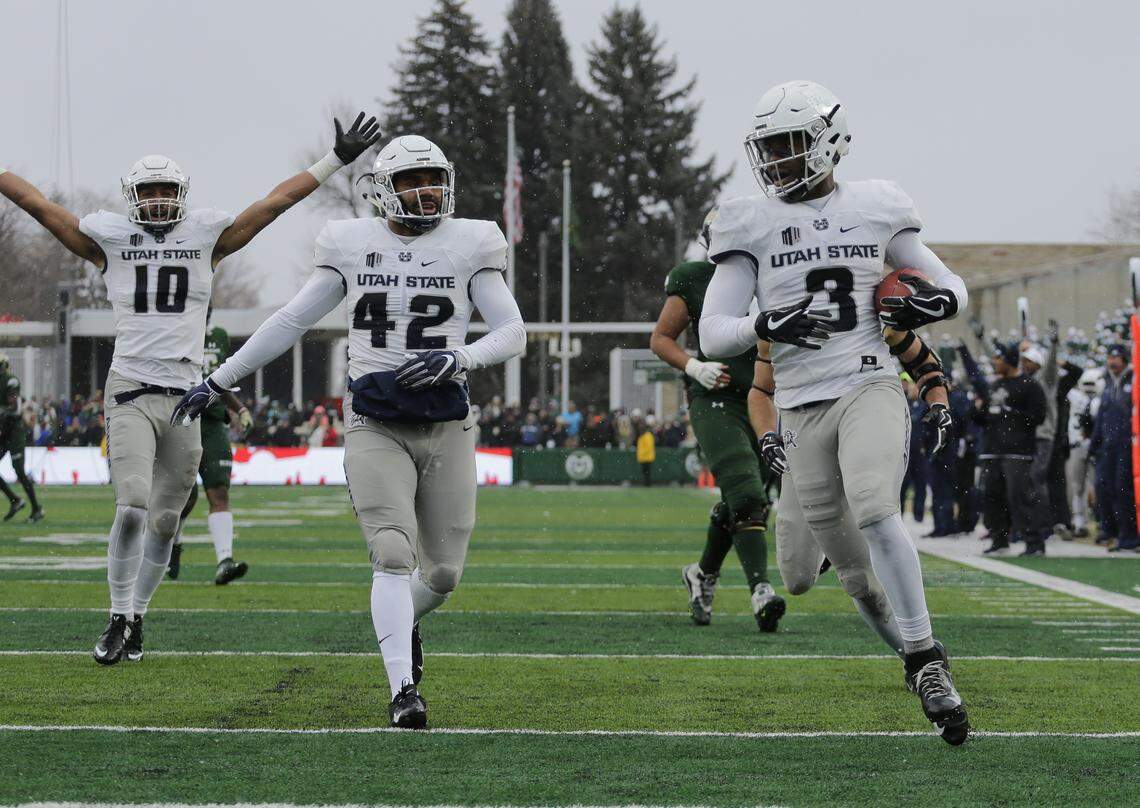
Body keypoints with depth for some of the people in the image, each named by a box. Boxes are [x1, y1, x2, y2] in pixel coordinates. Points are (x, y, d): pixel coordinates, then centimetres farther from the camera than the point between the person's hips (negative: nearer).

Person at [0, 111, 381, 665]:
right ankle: (119, 619, -3)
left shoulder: (205, 236, 8)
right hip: (130, 392, -2)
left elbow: (276, 202, 10)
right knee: (131, 508, -16)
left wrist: (336, 160, 10)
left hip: (186, 393, 2)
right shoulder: (110, 238, 6)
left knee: (163, 521, 5)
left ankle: (136, 618, 19)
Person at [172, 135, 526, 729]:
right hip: (376, 428, -1)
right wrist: (219, 381, 12)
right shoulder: (353, 245, 4)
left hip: (446, 427, 1)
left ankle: (403, 621, 39)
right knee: (394, 556, -17)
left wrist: (458, 359, -19)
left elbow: (513, 333, 1)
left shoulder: (468, 245, 2)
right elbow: (290, 322, 11)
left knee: (443, 572, 5)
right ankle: (403, 692, -17)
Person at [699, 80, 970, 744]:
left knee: (876, 510, -27)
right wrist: (766, 327, -21)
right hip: (801, 407, 2)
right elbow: (712, 335, -1)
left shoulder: (875, 210, 6)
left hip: (870, 388, -2)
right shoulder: (752, 226, 4)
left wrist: (938, 303, -7)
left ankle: (925, 660, -22)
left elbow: (950, 285, 18)